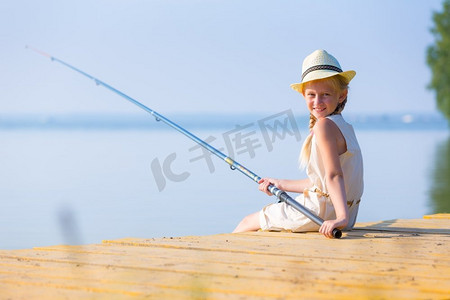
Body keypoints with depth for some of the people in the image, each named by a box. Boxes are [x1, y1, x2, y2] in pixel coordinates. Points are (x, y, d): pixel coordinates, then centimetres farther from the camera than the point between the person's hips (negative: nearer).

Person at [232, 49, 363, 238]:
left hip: (319, 212, -9)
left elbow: (334, 176, -29)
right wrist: (281, 184, 27)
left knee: (248, 223, 10)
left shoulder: (324, 126, -19)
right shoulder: (344, 127, 12)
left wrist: (341, 218, -38)